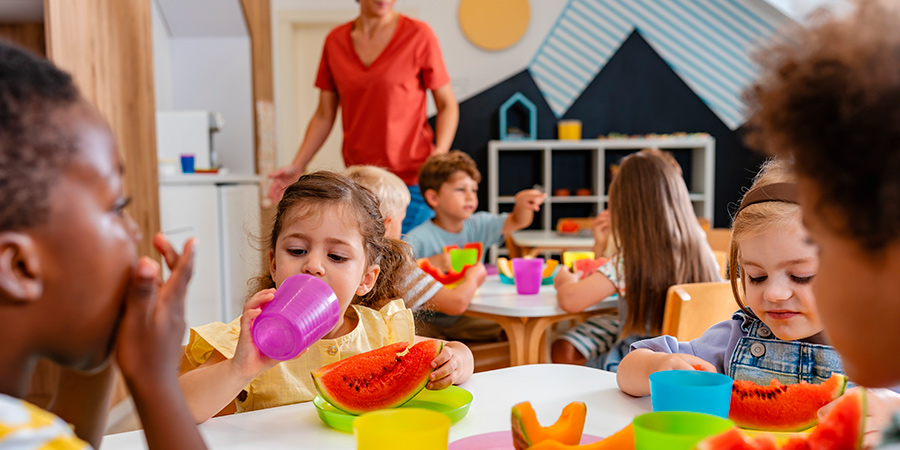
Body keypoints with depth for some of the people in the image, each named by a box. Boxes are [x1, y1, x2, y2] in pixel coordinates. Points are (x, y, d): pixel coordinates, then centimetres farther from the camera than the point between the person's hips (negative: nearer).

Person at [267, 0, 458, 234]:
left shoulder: (418, 35, -2)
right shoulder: (335, 41, 8)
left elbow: (447, 104, 1)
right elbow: (324, 116, 13)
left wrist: (440, 153, -17)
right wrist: (297, 166, 4)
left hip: (411, 180, -3)